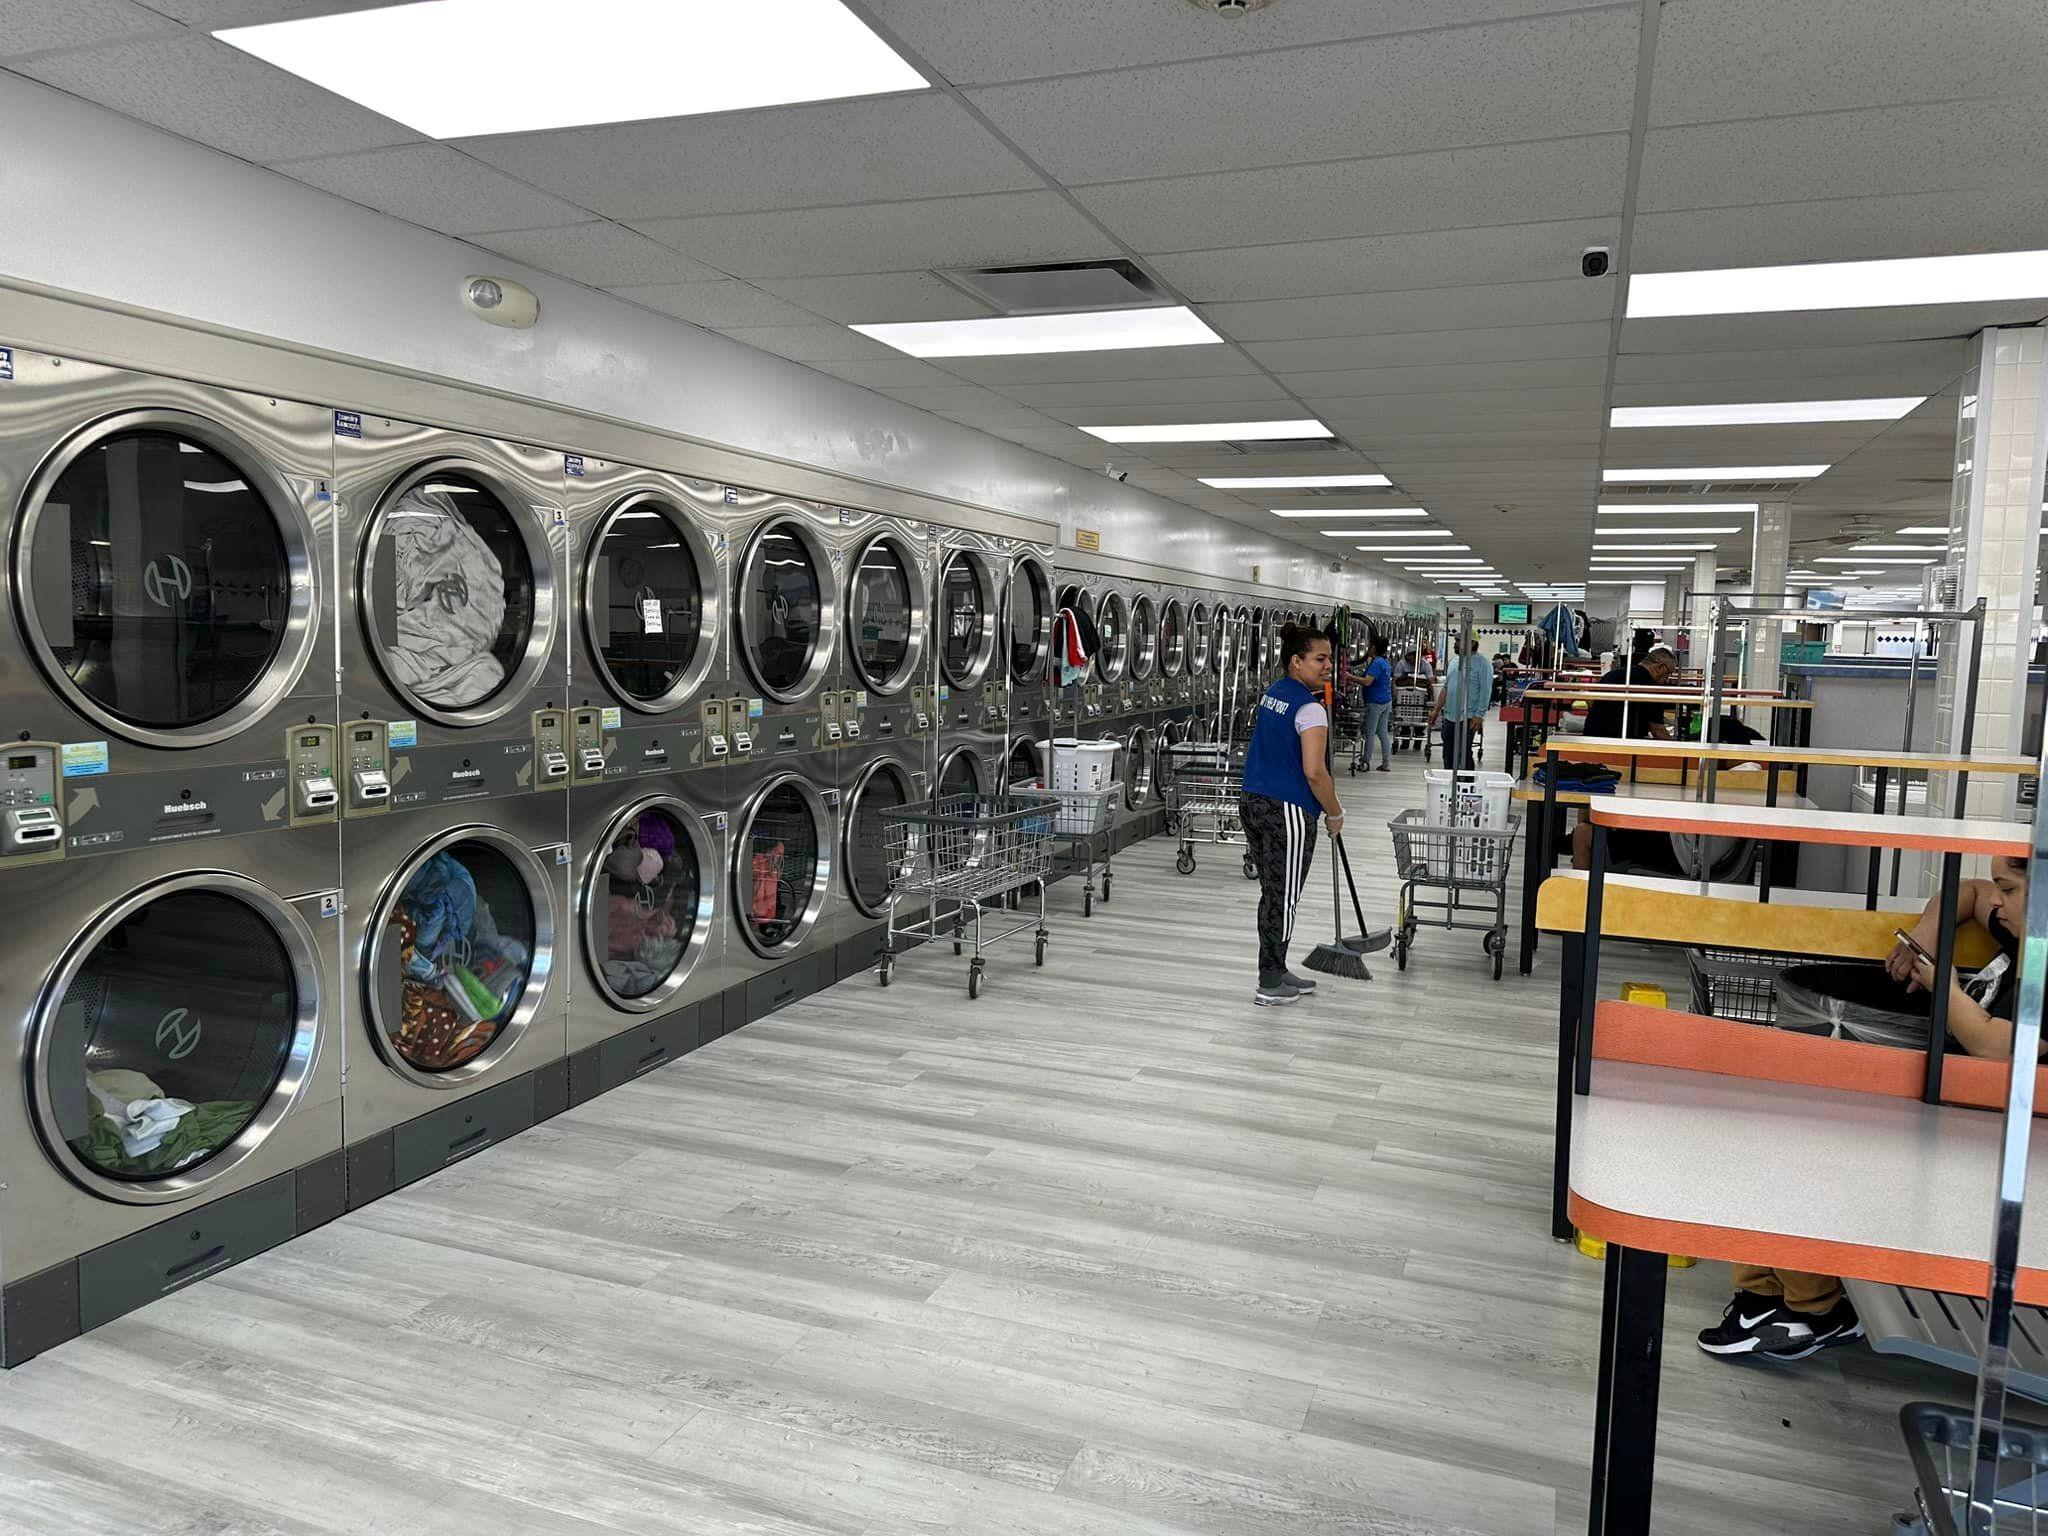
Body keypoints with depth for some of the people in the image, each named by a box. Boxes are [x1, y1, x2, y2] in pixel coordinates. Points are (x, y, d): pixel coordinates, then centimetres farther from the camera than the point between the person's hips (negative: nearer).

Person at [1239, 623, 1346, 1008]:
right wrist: (1335, 814, -8)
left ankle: (1276, 971, 27)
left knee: (1271, 894, 17)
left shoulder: (1272, 694, 11)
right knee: (1283, 899, 2)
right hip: (1287, 811, -9)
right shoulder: (1310, 709, -16)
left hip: (1253, 803, 9)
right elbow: (1314, 773, -22)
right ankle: (1270, 986, 9)